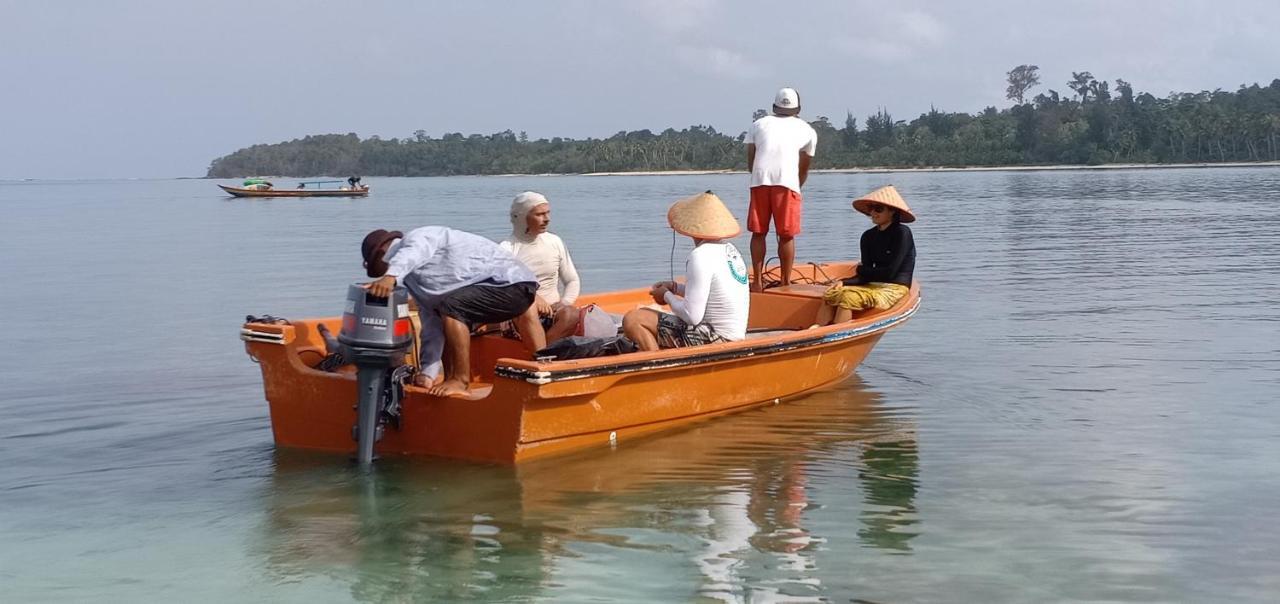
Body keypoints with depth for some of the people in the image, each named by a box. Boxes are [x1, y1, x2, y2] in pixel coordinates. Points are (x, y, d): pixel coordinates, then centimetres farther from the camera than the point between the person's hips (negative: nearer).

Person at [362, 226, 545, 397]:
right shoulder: (410, 276, 18)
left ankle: (461, 380, -17)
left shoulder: (417, 238, -8)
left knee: (451, 307, -23)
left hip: (512, 280, -11)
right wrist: (427, 374, 12)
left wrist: (390, 276, -52)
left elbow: (412, 253, -34)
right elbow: (432, 328, 17)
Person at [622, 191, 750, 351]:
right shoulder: (730, 249, 9)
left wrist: (667, 295, -3)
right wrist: (675, 288, 15)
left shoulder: (700, 256, -18)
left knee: (632, 320, -13)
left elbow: (692, 317, -20)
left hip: (716, 339, -10)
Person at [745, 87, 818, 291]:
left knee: (758, 233, 8)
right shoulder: (807, 131, 21)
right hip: (787, 182, -2)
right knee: (786, 236, 4)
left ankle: (757, 281, 6)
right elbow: (804, 169, 22)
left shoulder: (758, 124, 25)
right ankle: (786, 282, 7)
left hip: (759, 181, 2)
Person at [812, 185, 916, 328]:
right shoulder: (869, 237, 11)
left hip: (894, 289, -7)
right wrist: (844, 283, -13)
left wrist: (861, 270, 1)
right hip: (872, 286, 7)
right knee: (830, 295, -16)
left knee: (848, 297, -30)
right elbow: (865, 277, 6)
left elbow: (890, 273, -13)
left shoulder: (902, 233, -9)